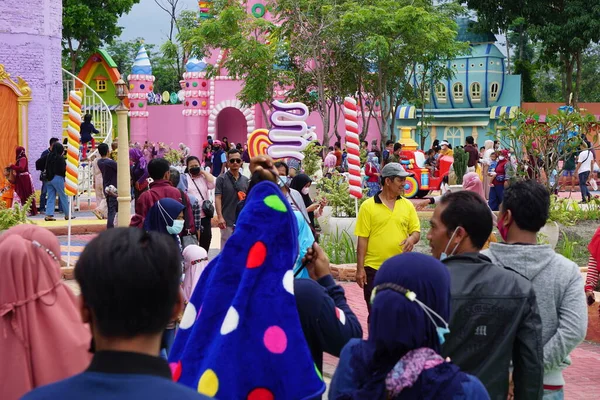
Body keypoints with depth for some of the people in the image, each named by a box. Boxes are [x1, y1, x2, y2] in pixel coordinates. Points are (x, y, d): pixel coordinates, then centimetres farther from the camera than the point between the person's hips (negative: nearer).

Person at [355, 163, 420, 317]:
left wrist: (412, 238, -15)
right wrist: (360, 268, -6)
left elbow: (416, 231, 9)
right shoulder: (368, 206, -3)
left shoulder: (407, 205, 7)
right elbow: (362, 239, -3)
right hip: (374, 269, -3)